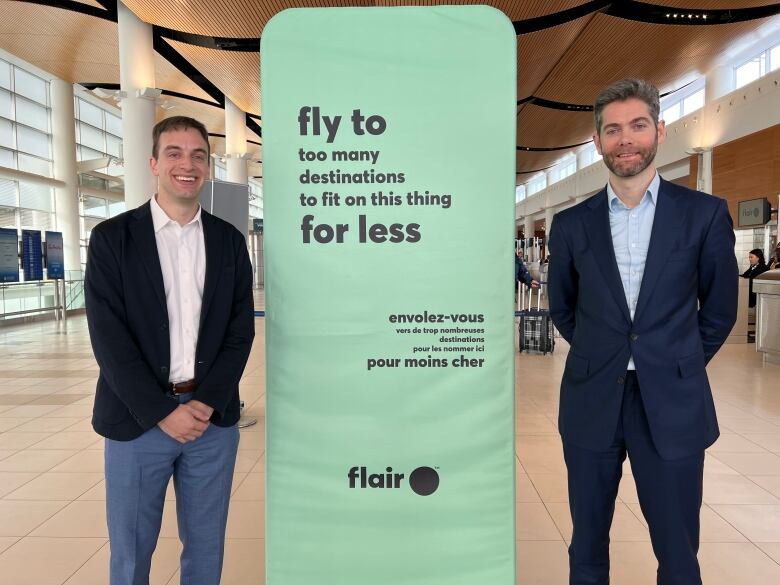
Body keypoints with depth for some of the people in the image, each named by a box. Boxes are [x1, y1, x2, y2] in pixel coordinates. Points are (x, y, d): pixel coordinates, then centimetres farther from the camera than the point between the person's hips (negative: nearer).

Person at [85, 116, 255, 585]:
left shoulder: (229, 241, 5)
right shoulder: (113, 237, -2)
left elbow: (241, 328, 1)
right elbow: (108, 335, -8)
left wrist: (207, 403, -10)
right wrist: (163, 411, -13)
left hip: (214, 418, 2)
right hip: (138, 419, -2)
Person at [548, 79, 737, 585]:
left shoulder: (706, 214, -1)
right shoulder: (571, 224, 2)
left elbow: (720, 309, 7)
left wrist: (677, 367, 8)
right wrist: (602, 356, 11)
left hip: (672, 406, -1)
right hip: (591, 404, 1)